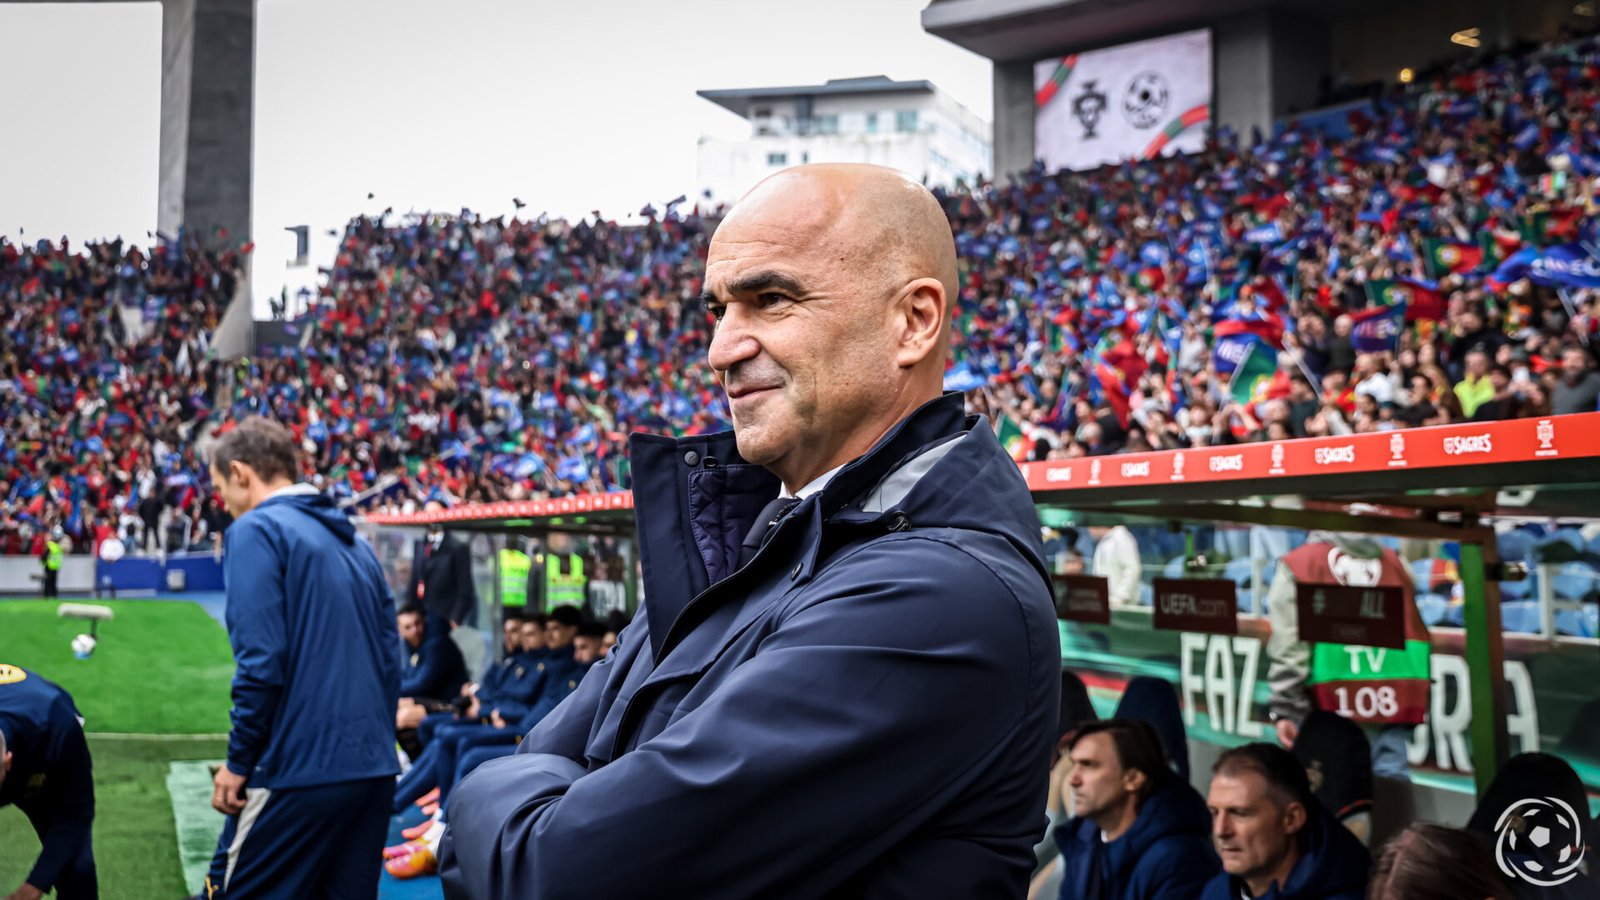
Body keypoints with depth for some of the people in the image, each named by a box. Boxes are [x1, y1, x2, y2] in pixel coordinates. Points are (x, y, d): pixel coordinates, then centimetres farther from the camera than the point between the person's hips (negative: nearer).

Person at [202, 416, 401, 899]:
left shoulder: (257, 529, -5)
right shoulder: (355, 544, 16)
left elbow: (261, 661, -15)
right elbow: (390, 661, 16)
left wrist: (238, 761, -7)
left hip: (298, 772, -7)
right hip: (374, 771, 7)